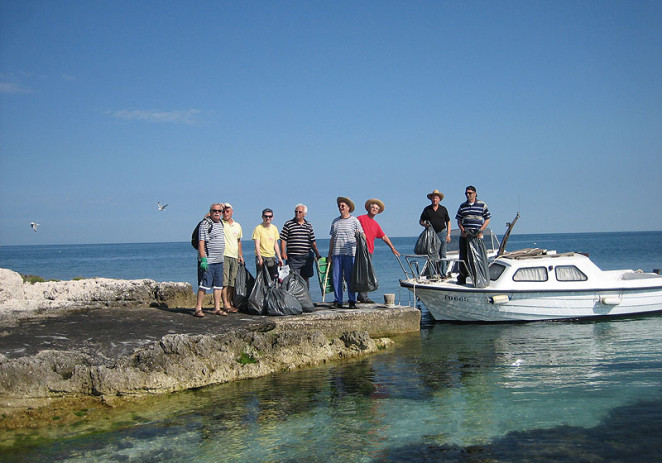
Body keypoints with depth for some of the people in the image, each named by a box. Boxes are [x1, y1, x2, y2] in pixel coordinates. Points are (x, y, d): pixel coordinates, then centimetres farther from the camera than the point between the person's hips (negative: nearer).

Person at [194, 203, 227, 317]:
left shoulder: (220, 223, 13)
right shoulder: (205, 224, -9)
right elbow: (201, 243, -14)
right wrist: (203, 259, -21)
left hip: (219, 261, 8)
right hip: (207, 261, -8)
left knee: (218, 285, 9)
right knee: (204, 285, -7)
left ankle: (217, 308, 14)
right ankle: (198, 308, 0)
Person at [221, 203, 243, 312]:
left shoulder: (237, 225, 17)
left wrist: (240, 255, 21)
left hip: (235, 257, 5)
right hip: (223, 255, -5)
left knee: (232, 282, 5)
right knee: (224, 281, -9)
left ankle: (229, 302, 12)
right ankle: (225, 304, -7)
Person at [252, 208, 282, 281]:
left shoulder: (274, 228, 12)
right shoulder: (258, 228, -5)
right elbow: (257, 245, -10)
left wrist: (279, 258, 12)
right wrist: (260, 258, -18)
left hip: (272, 257, 5)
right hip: (262, 256, -5)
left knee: (275, 277, 3)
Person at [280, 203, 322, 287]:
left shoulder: (308, 225, 14)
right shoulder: (288, 224, 2)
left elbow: (313, 242, 18)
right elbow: (283, 240, -1)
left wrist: (317, 254, 13)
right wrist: (283, 252, -11)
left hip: (307, 257, 4)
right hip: (293, 258, -4)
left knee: (305, 278, 8)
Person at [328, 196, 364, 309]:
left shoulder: (354, 220, 4)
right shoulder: (335, 221, 17)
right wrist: (329, 255, 16)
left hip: (349, 253, -4)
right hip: (336, 253, 4)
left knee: (350, 278, -2)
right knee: (336, 278, 0)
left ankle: (352, 301, 7)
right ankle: (337, 301, 6)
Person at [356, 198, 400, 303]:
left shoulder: (375, 224, 21)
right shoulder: (361, 219, 1)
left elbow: (384, 236, 26)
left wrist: (392, 248, 25)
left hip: (370, 251, 7)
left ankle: (361, 296, 12)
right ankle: (363, 297, -12)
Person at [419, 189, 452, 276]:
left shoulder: (443, 209, 6)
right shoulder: (427, 209, 5)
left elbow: (448, 222, 10)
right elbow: (420, 221, 10)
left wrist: (448, 235, 1)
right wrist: (425, 224, -13)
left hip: (442, 233, -1)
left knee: (442, 254, -4)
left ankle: (443, 274, -2)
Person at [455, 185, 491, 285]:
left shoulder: (482, 205, 4)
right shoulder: (462, 206, 13)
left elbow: (487, 220, 5)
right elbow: (459, 220, 15)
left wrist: (481, 230, -9)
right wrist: (462, 230, -3)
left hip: (477, 236, -3)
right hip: (464, 236, 3)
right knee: (463, 257, 4)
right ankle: (462, 278, 12)